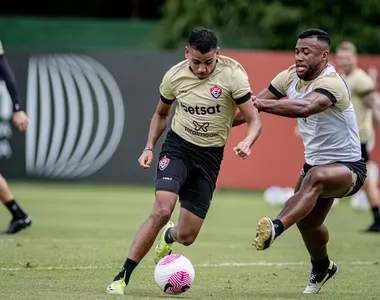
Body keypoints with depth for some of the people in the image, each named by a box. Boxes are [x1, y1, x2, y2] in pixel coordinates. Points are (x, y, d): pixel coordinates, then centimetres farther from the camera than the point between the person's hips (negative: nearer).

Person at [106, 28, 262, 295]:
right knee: (162, 210, -26)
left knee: (186, 237, 1)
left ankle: (169, 237, 42)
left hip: (210, 156, 0)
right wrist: (150, 147, 0)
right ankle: (123, 277, -16)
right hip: (177, 147, 0)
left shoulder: (232, 75, -14)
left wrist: (246, 143, -33)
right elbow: (161, 114, 13)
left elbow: (254, 120, -12)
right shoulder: (175, 75, -6)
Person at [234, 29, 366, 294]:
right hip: (315, 161, 9)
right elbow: (250, 107, 2)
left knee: (316, 176, -40)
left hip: (347, 167, -9)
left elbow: (306, 107, -47)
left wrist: (261, 103, -54)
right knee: (306, 222, 19)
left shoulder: (331, 83, -26)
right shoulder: (290, 77, -2)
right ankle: (322, 268, 51)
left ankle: (276, 228, -62)